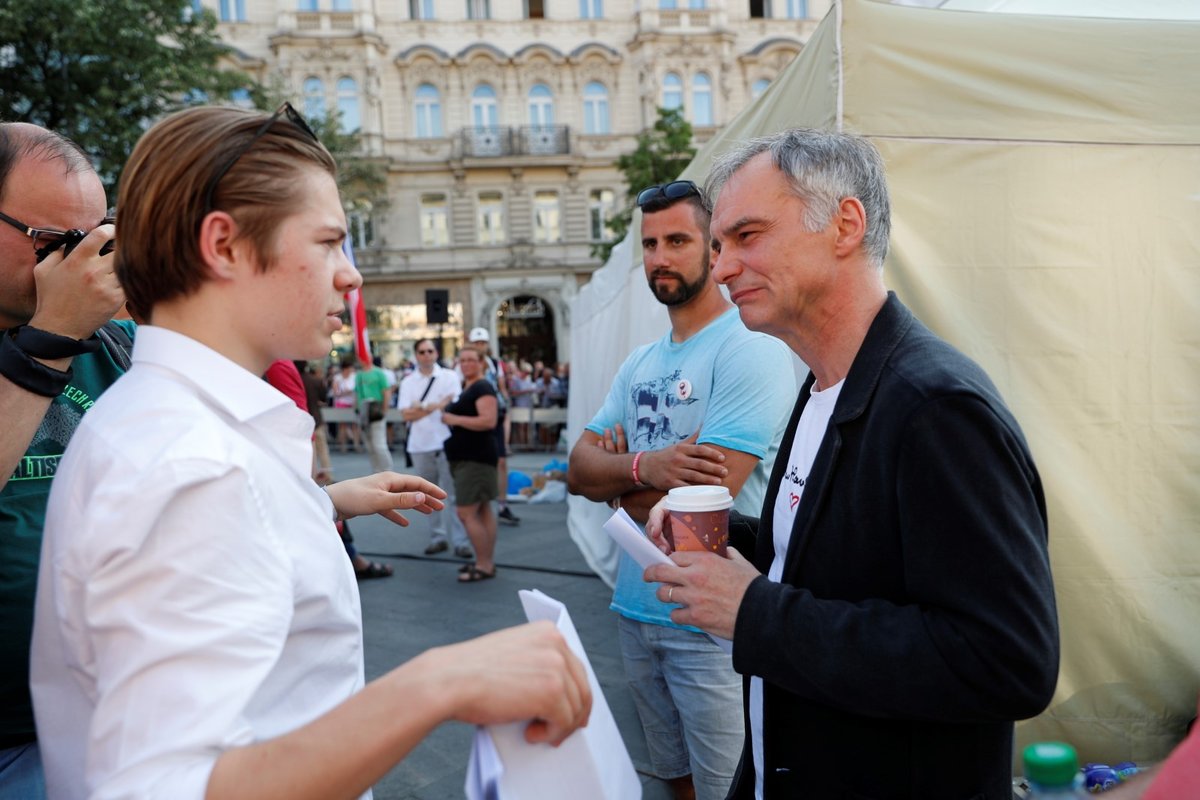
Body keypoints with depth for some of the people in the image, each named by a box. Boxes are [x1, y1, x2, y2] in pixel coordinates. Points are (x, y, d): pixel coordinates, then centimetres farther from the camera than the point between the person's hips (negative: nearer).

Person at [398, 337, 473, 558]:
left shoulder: (449, 376, 2)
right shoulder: (408, 381, 7)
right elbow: (407, 414, -4)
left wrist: (420, 408, -8)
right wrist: (437, 406, -13)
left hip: (446, 442, -3)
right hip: (420, 445, 3)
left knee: (454, 494, -4)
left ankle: (460, 541, -2)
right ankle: (437, 537, 19)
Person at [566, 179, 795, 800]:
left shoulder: (750, 349, -14)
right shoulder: (640, 363, 10)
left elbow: (705, 496, -22)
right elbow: (578, 470, 3)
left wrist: (616, 481, -5)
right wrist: (646, 467, -18)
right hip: (637, 609, 7)